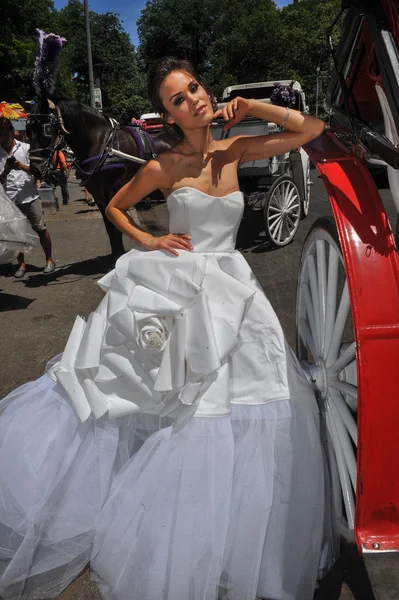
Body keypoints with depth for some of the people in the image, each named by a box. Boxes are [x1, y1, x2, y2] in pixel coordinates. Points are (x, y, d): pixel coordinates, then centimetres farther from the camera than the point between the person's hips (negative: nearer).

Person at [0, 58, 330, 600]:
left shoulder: (233, 151, 7)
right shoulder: (165, 166, -1)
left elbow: (313, 129, 10)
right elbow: (115, 207, 13)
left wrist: (252, 108, 5)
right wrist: (148, 241, -2)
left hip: (228, 291, 3)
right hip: (172, 288, -3)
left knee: (240, 407, 0)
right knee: (179, 407, 0)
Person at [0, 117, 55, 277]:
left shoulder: (25, 148, 4)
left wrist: (23, 167, -17)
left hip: (30, 197, -1)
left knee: (41, 229, 1)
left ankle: (49, 260, 16)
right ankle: (21, 264, 18)